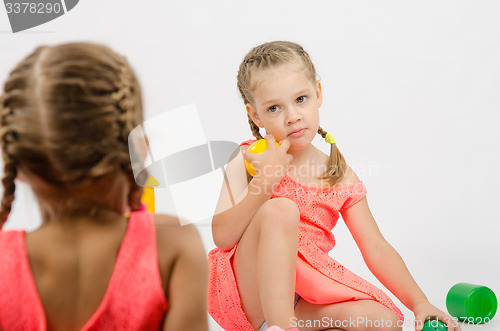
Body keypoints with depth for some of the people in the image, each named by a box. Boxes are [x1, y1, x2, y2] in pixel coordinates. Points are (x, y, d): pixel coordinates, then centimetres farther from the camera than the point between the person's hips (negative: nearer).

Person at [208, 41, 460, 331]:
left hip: (301, 297, 4)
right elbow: (222, 237, -12)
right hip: (249, 289, -3)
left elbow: (377, 250, 7)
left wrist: (419, 303, -6)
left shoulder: (341, 176, 8)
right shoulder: (247, 162, 0)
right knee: (279, 210, -28)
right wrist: (266, 179, -21)